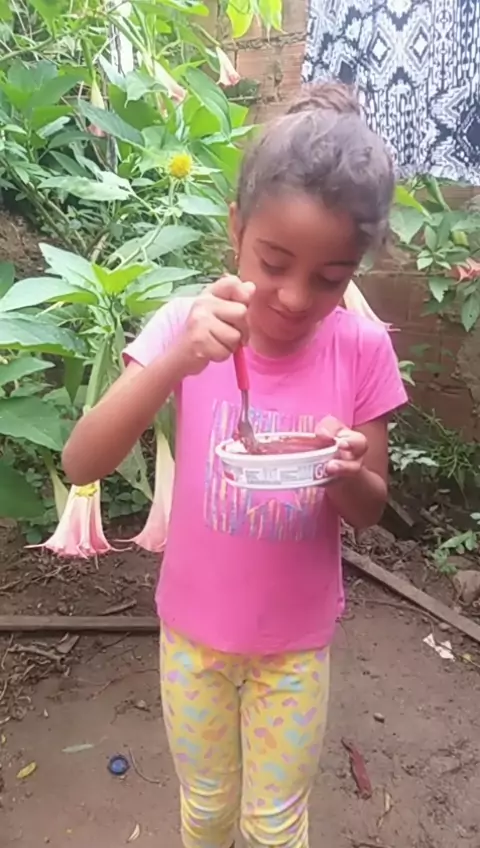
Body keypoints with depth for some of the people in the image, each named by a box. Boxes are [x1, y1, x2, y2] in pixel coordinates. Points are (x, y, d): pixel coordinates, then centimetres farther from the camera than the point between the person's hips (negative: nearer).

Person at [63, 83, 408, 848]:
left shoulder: (361, 349, -16)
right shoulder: (187, 325, -17)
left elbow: (371, 509, -7)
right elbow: (81, 464, -24)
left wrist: (346, 472, -30)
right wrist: (176, 359, -39)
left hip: (297, 638, 0)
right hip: (192, 627, 1)